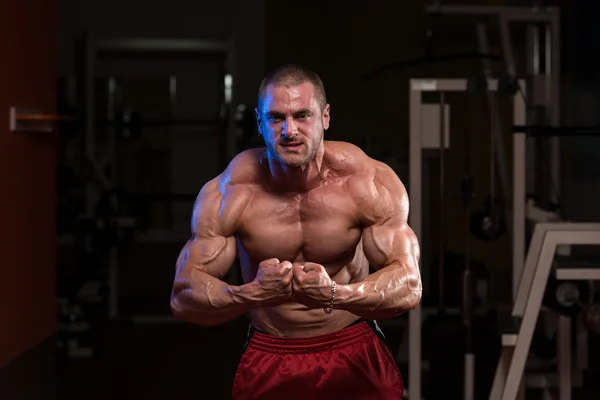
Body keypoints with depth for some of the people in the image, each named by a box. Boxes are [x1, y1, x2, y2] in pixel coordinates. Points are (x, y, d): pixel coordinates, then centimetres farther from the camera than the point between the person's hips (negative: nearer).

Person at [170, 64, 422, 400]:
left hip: (355, 352, 0)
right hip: (268, 360, 0)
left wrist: (336, 294, -35)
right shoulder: (227, 194, -13)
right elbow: (183, 295, -13)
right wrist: (251, 294, -33)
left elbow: (409, 286, -17)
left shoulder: (370, 183, -14)